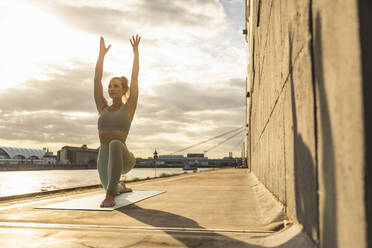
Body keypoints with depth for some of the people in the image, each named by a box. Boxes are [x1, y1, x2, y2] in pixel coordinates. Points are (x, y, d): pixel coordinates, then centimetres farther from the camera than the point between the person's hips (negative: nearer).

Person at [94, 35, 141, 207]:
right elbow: (97, 79, 9)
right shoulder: (103, 108, 13)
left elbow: (134, 78, 3)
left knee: (115, 144, -39)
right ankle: (120, 187, 60)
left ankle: (110, 194, -35)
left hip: (123, 159, -5)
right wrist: (102, 53, 14)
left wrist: (135, 52, 9)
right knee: (112, 188, 21)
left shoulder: (128, 108, 4)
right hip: (104, 159, 6)